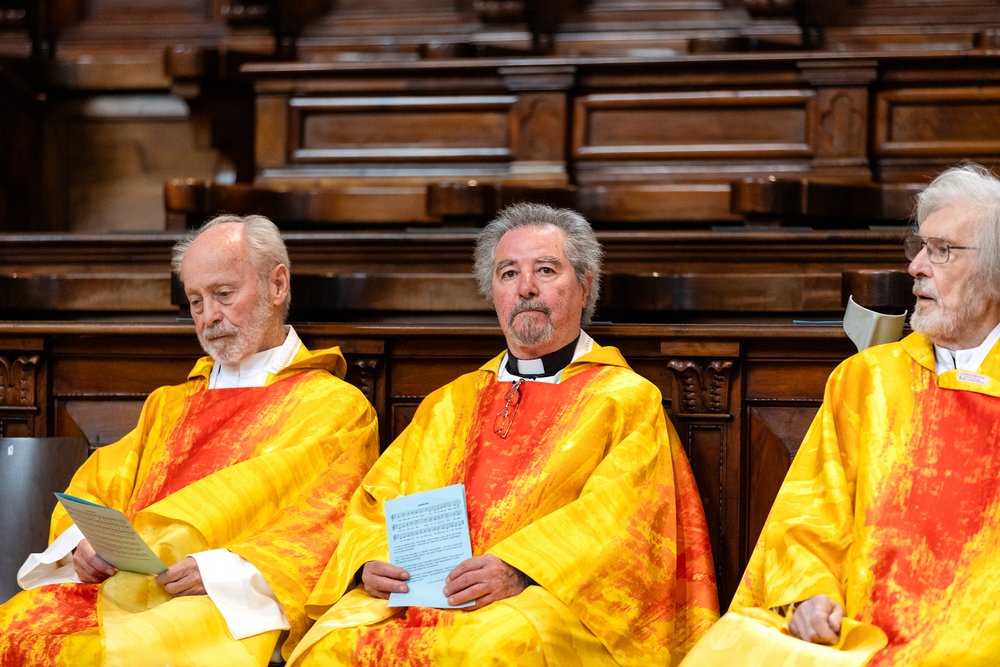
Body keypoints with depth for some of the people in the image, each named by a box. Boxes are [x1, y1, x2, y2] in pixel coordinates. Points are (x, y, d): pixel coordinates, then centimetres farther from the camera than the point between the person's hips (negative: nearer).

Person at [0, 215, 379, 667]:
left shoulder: (337, 409, 10)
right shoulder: (170, 406, 31)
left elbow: (322, 533, -3)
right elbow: (93, 488, 25)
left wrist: (223, 570, -17)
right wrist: (83, 542, 1)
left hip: (227, 612, -5)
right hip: (118, 587, 5)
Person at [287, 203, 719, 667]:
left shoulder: (627, 399, 11)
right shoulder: (450, 405, 27)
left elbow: (618, 515, -4)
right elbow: (379, 503, 21)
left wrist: (521, 571, -20)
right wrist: (372, 560, -4)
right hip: (421, 592, 4)